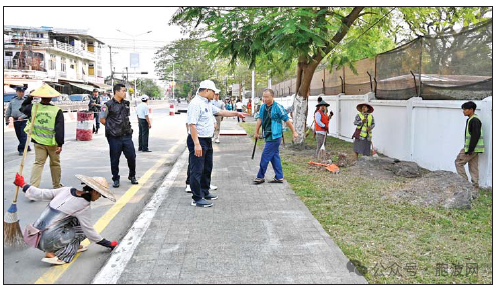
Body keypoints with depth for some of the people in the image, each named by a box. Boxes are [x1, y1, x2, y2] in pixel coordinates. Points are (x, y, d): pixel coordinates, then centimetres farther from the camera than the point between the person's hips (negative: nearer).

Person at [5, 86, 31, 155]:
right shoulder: (12, 101, 13)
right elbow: (8, 111, 18)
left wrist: (22, 117, -20)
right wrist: (7, 119, 17)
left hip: (24, 120, -5)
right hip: (16, 121, 5)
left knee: (23, 135, -9)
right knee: (19, 135, 11)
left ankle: (21, 149, -6)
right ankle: (26, 147, 25)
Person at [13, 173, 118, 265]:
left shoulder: (66, 190, 5)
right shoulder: (84, 206, -11)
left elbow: (41, 194, 8)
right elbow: (89, 232, -7)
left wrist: (23, 184, 24)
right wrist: (109, 244, 4)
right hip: (49, 241, -8)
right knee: (83, 230, 8)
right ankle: (53, 254, -3)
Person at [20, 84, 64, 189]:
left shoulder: (33, 108, -3)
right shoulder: (57, 111, -13)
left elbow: (23, 107, 22)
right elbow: (60, 129, -15)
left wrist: (30, 97, 24)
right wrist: (60, 144, -13)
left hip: (38, 141, 2)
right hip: (52, 142, -2)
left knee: (38, 163, 6)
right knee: (55, 164, 12)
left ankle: (33, 186, -4)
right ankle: (57, 185, 24)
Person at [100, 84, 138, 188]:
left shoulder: (127, 104, 11)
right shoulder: (108, 105, -7)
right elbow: (102, 119, -1)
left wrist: (126, 126, 11)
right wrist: (112, 127, 3)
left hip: (127, 135, 5)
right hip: (114, 137, -4)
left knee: (132, 156, 4)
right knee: (115, 159, 4)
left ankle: (132, 176, 23)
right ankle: (116, 179, 18)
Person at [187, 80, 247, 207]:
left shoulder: (208, 104, 15)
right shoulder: (196, 103, -17)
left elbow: (221, 112, 27)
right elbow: (192, 124, -23)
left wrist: (237, 113, 26)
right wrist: (196, 144, -28)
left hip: (207, 141, 11)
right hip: (198, 141, -11)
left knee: (207, 168, 20)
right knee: (197, 170, -5)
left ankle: (205, 192, 34)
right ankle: (197, 199, 2)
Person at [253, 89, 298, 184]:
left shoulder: (278, 107, -14)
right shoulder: (263, 106, 6)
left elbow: (287, 120, -9)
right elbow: (260, 119, 10)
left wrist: (294, 132, -4)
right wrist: (256, 132, 8)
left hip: (274, 136, -7)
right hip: (268, 136, 7)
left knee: (265, 157, -3)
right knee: (274, 156, 12)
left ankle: (260, 177, 8)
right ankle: (279, 177, 20)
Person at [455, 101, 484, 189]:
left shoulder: (474, 120, -16)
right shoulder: (471, 119, 15)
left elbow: (475, 136, -23)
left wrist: (470, 150, -23)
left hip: (472, 148, -10)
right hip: (474, 149, 10)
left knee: (459, 162, -3)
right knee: (473, 167, 11)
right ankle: (475, 186, 14)